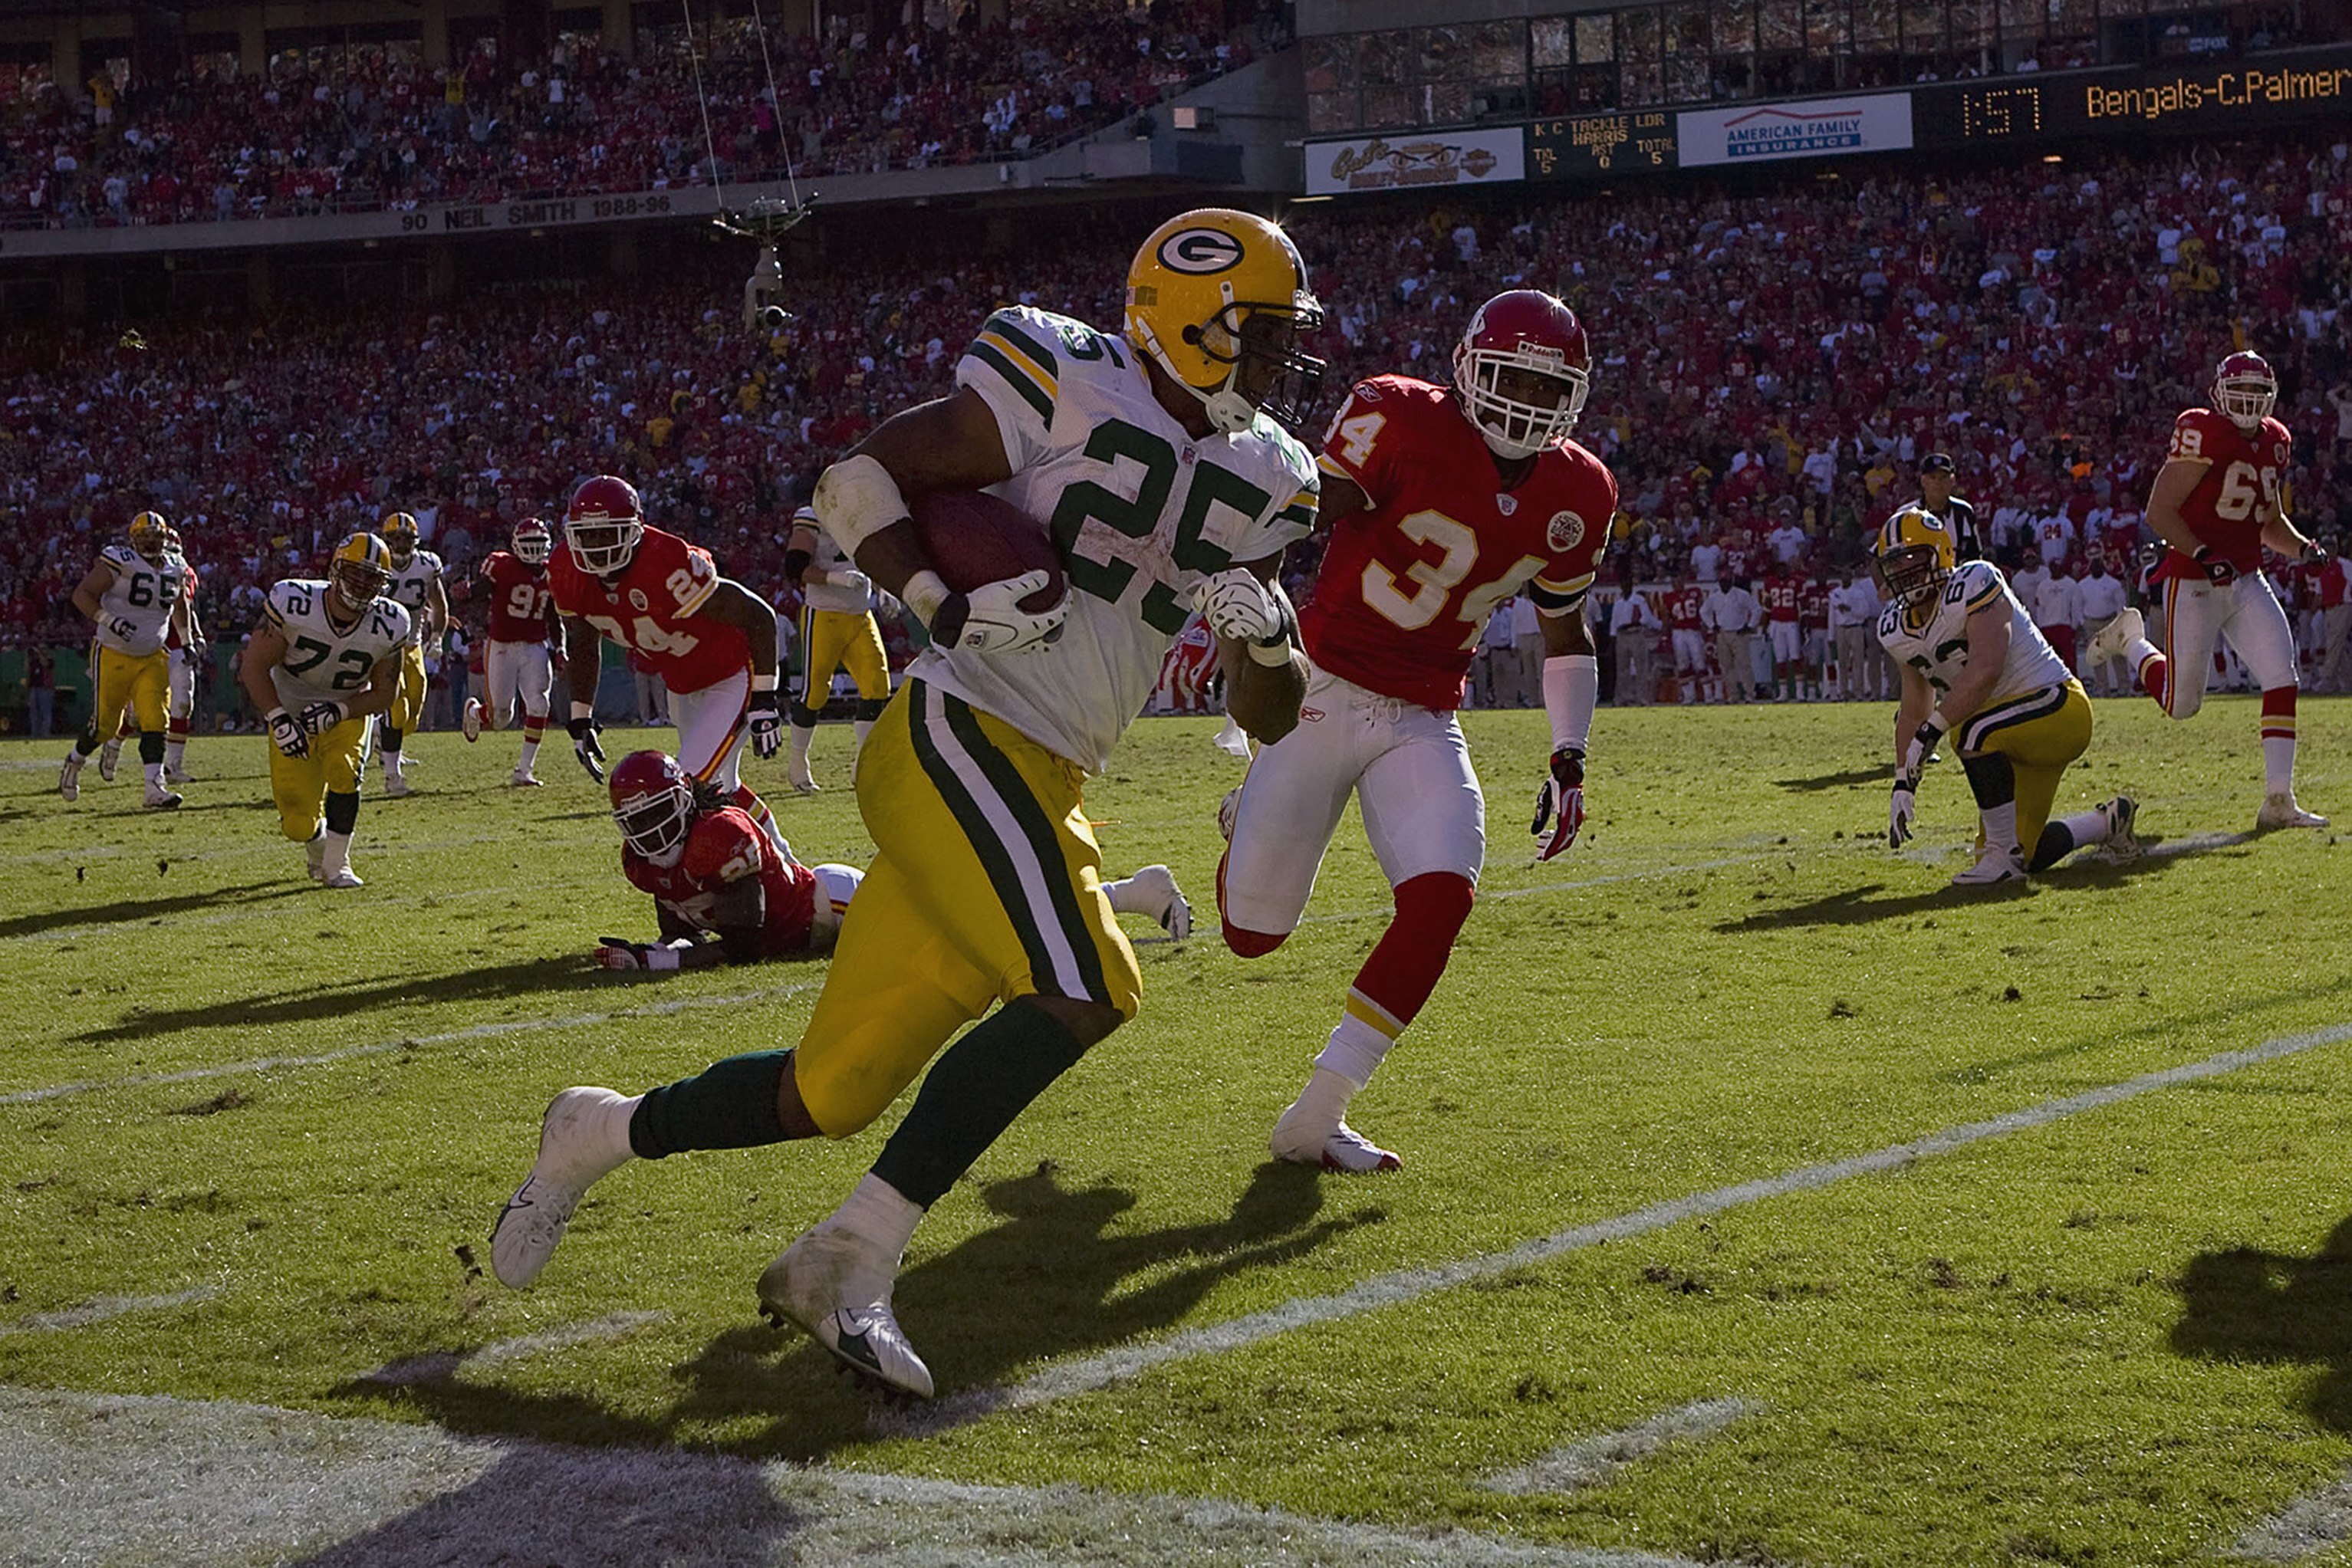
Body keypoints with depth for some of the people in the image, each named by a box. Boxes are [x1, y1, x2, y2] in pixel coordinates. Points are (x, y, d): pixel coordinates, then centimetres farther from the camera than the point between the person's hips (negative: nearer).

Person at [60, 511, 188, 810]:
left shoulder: (175, 569, 6)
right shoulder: (119, 562, -13)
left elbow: (179, 606, 26)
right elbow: (81, 594, -14)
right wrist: (108, 619, -27)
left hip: (152, 659, 4)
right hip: (114, 656, -4)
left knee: (154, 723, -9)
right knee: (105, 723, 0)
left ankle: (155, 788, -13)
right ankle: (75, 761, 29)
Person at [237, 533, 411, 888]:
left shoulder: (389, 625, -19)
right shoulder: (293, 603, -26)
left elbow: (385, 694, -8)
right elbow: (254, 666, -19)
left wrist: (338, 710, -24)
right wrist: (279, 721, -29)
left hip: (347, 714, 1)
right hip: (291, 713, -1)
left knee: (344, 772, -29)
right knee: (299, 825, -6)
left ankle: (337, 863, -10)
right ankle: (318, 846, 32)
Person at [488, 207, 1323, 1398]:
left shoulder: (1258, 484, 14)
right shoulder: (1073, 388, -6)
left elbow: (1268, 716, 16)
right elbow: (855, 482, -3)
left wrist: (1265, 636, -5)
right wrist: (949, 605, -17)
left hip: (1043, 791, 8)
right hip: (958, 732, -7)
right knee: (1080, 991, -25)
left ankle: (598, 1134, 28)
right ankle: (855, 1262, -15)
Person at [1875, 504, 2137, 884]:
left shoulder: (1973, 585, -20)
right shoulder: (1898, 630, 4)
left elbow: (1986, 670, -33)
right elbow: (1915, 710, 16)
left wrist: (1931, 731, -32)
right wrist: (1904, 785, 9)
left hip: (2058, 707, -9)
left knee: (1973, 732, -36)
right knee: (2026, 859, 7)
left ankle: (2004, 854, -23)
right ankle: (2108, 823, 32)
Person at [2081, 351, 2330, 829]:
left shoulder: (2273, 442, 10)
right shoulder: (2204, 434, -15)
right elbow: (2159, 512, -16)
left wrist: (2302, 547, 4)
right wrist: (2204, 555, -26)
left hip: (2247, 580, 7)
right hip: (2194, 583, -7)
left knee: (2282, 680, -8)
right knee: (2181, 703, 1)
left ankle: (2279, 801, -4)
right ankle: (2131, 641, 31)